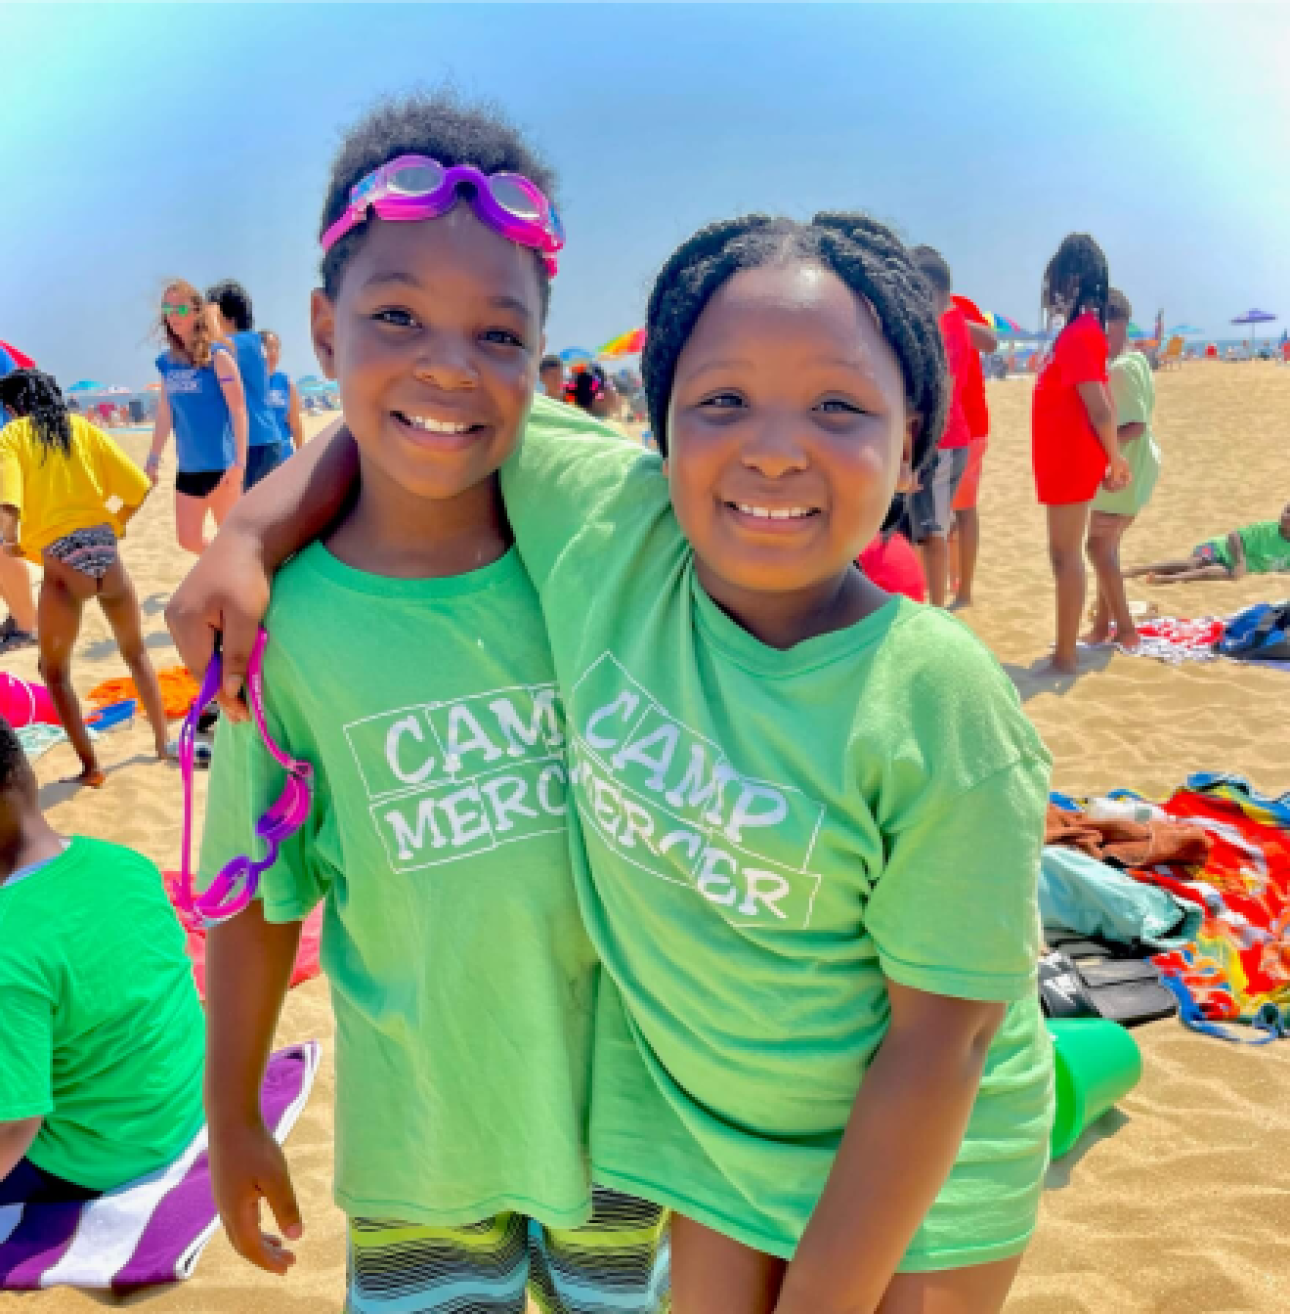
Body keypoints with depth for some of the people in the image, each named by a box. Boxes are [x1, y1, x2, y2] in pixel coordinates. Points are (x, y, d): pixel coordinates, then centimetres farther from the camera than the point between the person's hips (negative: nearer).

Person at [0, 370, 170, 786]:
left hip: (61, 562, -3)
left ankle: (90, 767, 13)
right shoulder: (82, 427, 12)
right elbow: (138, 487, 5)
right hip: (105, 552, 3)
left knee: (54, 671, 16)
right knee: (136, 652, 24)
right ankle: (163, 742, 31)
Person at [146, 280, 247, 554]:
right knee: (188, 539, 11)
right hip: (187, 468, 6)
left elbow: (239, 410, -12)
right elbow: (165, 413, 14)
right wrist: (153, 459, 13)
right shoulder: (167, 362, 8)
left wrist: (239, 460, -19)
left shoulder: (217, 356, -9)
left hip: (220, 464, -6)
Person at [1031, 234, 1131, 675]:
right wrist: (1113, 457, 17)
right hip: (1065, 461, 10)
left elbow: (1100, 409, -21)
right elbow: (1103, 402, 16)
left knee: (1065, 556, -4)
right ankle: (1065, 651, 24)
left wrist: (1114, 460, -9)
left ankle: (1065, 658, 2)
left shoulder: (1077, 336, -18)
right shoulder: (1081, 330, 12)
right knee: (1066, 555, 15)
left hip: (1071, 462, -10)